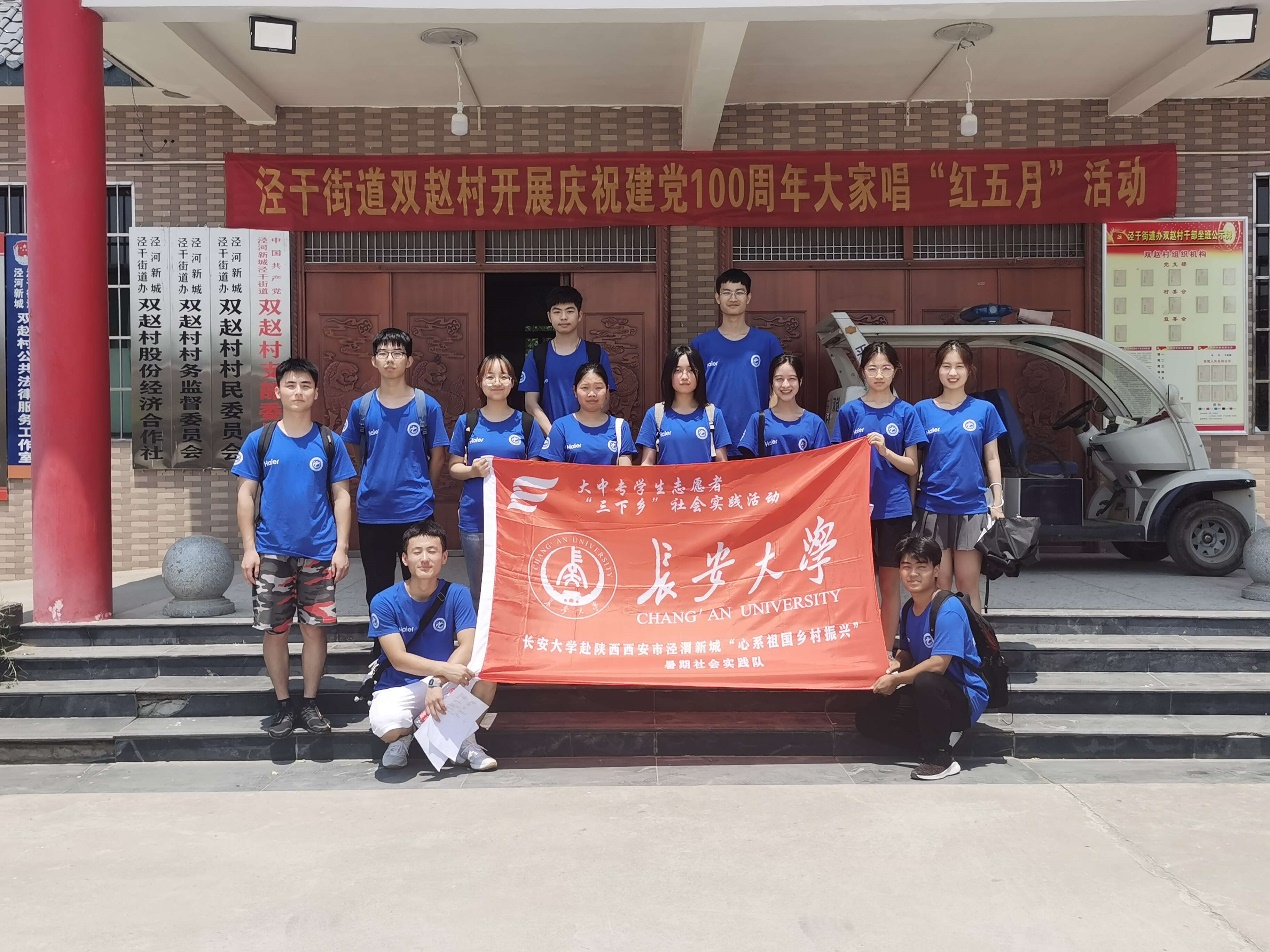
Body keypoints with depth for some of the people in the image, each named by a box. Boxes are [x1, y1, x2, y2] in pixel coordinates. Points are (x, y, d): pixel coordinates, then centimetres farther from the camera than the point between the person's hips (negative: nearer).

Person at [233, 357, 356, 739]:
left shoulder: (330, 443, 3)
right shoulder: (259, 441, 3)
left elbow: (341, 497, 5)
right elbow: (246, 496, 4)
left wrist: (341, 548, -3)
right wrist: (249, 548, -3)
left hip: (319, 551, 0)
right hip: (271, 552, 0)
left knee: (315, 628, 3)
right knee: (274, 630, 4)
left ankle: (310, 703, 16)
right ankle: (283, 704, 17)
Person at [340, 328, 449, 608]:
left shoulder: (427, 406, -3)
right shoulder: (361, 406, 3)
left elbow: (438, 457, 3)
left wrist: (420, 492, 5)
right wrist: (374, 485, 8)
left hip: (416, 512, -2)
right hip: (372, 514, 2)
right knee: (377, 590, 13)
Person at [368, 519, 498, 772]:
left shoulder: (457, 595, -6)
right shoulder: (384, 602, -11)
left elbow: (468, 647, -16)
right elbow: (398, 659, -17)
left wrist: (438, 682, -31)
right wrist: (443, 668, -32)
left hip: (447, 679, 2)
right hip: (399, 687, -1)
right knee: (385, 725, -35)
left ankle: (466, 741, -4)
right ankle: (404, 736, 6)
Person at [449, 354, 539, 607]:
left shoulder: (526, 423, 4)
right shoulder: (467, 422, 5)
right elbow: (454, 467, 7)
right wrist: (474, 470, -13)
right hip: (475, 517, 1)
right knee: (479, 590, 8)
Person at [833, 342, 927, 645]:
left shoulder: (905, 412, 3)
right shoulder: (850, 412, 4)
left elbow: (912, 467, 1)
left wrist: (886, 451, -14)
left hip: (894, 508, 0)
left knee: (889, 585, 5)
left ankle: (886, 652, 13)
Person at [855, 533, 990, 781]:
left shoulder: (948, 609, -20)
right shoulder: (909, 610, 6)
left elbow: (938, 664, -28)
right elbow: (906, 652, 18)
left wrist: (896, 679, -19)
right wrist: (895, 663, -6)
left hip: (965, 699, -8)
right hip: (928, 695, 8)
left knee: (926, 682, -40)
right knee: (867, 719, -4)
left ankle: (940, 757, -20)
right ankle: (941, 736, 0)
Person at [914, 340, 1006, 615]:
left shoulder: (983, 410, 4)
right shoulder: (922, 410, 4)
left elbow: (991, 458, 8)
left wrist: (997, 502, 1)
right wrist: (911, 505, 3)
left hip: (971, 507, 0)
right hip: (932, 507, 0)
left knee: (968, 584, 3)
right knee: (939, 584, 4)